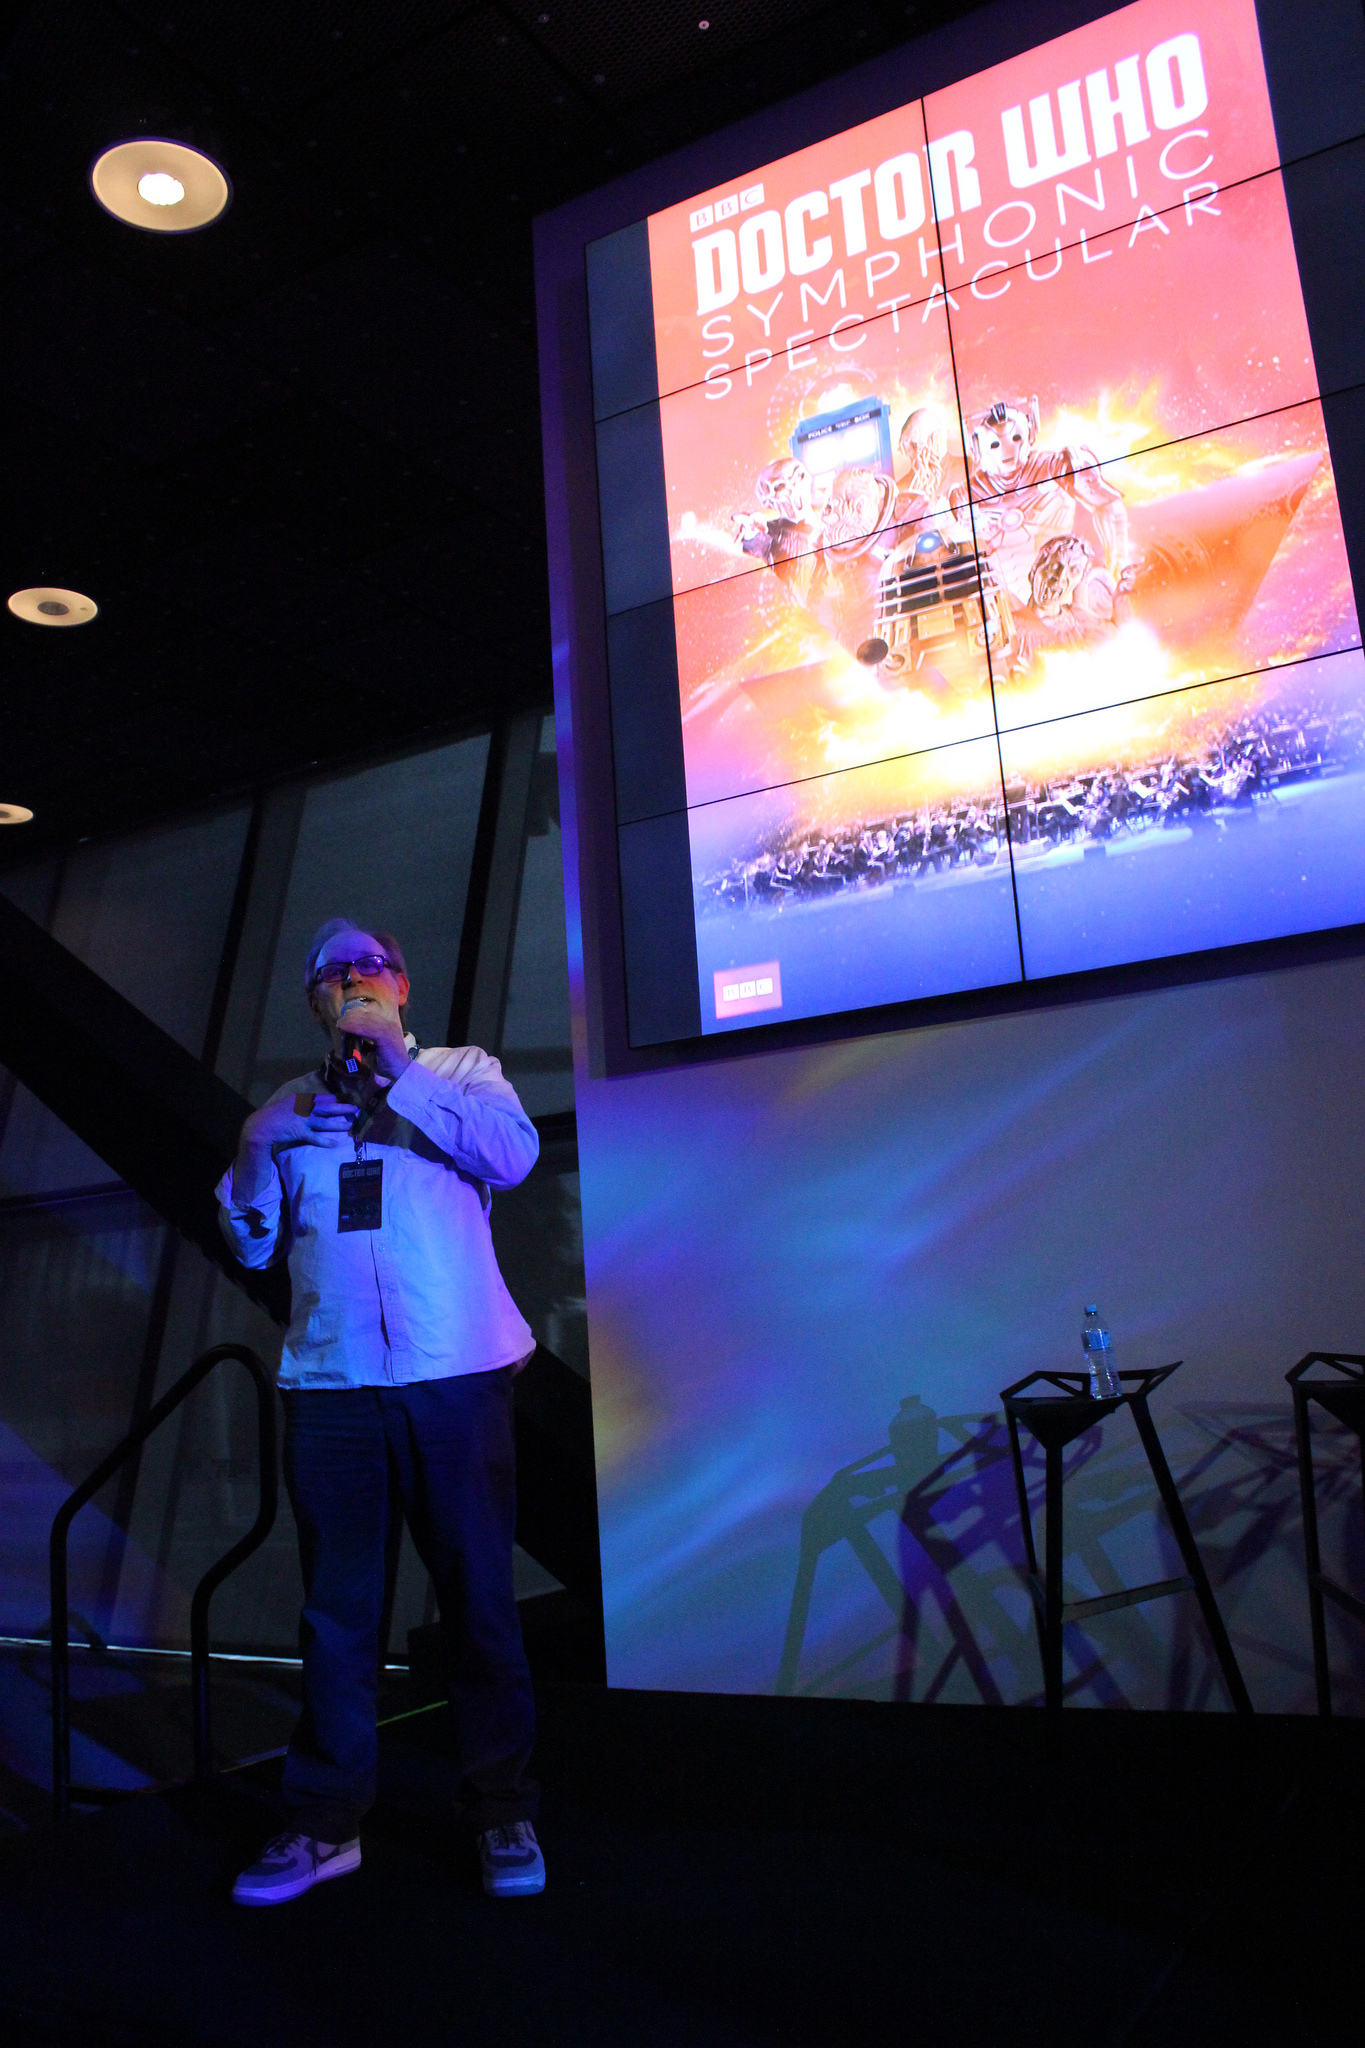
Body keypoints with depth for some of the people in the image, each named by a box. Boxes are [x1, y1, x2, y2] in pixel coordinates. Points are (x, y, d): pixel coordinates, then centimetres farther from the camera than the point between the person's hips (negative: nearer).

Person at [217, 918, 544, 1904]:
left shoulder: (460, 1070, 11)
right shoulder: (288, 1107, 18)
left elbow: (513, 1153, -8)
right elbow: (250, 1240, 12)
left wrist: (400, 1070, -10)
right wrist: (264, 1143, -4)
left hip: (456, 1370, -2)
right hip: (331, 1380, 2)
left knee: (479, 1593, 3)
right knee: (337, 1606, 7)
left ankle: (503, 1814, 16)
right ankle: (326, 1823, 21)